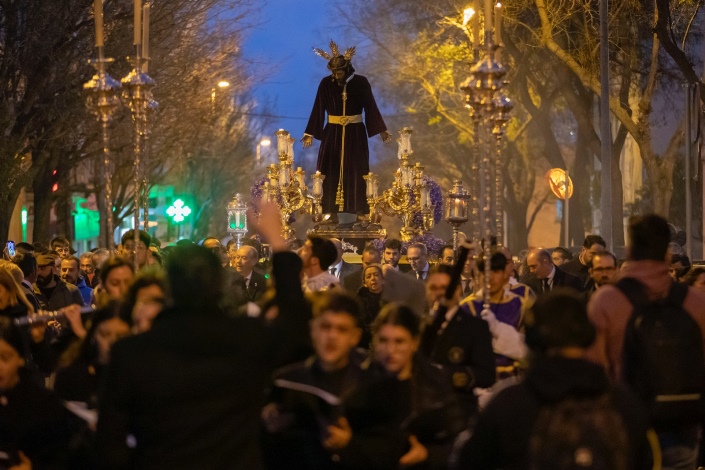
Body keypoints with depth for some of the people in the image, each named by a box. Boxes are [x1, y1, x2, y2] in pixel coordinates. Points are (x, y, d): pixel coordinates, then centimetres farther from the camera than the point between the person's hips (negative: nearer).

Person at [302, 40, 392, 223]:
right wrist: (310, 134, -1)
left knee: (356, 172, 0)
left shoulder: (361, 83, -5)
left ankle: (360, 212, 4)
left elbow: (371, 107, -1)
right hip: (333, 133, 1)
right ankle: (333, 213, 1)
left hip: (355, 133, -1)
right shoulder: (326, 84, -3)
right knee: (332, 172, -2)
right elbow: (318, 110, 0)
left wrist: (382, 131, -2)